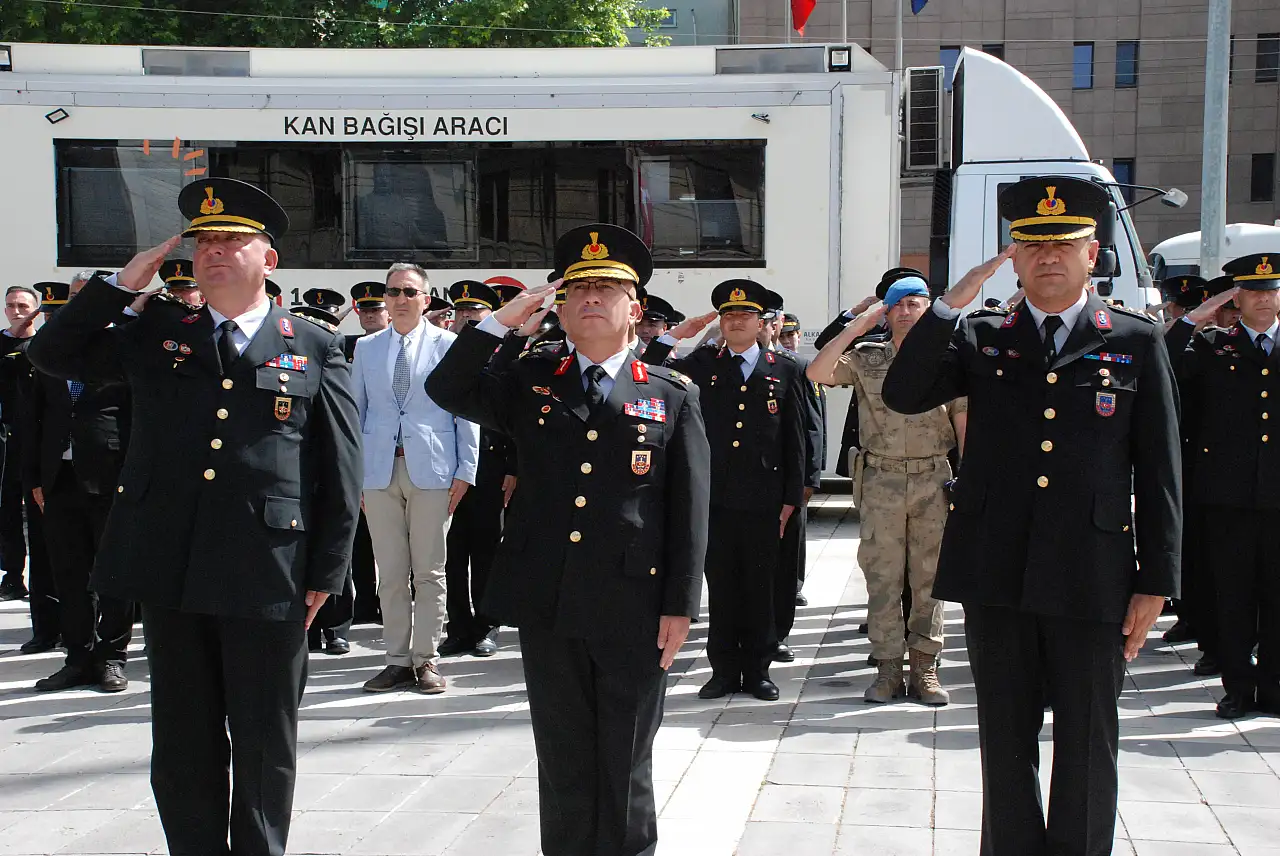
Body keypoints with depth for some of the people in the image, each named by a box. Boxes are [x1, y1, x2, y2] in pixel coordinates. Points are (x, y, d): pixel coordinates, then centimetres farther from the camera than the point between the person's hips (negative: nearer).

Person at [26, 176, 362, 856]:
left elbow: (340, 469, 3)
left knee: (264, 747, 8)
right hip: (170, 574, 3)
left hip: (267, 577, -2)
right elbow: (51, 355, 14)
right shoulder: (156, 337, 13)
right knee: (183, 747, 11)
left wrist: (326, 574, -2)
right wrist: (123, 284, 4)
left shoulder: (315, 350, 4)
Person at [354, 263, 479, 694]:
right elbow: (356, 411, 14)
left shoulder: (448, 345, 3)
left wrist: (465, 470, -3)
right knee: (390, 573, 4)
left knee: (429, 571, 2)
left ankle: (426, 659, 10)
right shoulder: (366, 348, 12)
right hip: (379, 471, 3)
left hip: (431, 471, -2)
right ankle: (397, 661, 12)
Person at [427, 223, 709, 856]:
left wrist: (680, 605, -5)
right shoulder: (530, 380, 10)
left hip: (634, 610, -2)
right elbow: (446, 391, 4)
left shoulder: (672, 395, 2)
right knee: (562, 763, 12)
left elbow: (689, 510, -1)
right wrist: (501, 321, -3)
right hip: (547, 607, 2)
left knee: (626, 764, 10)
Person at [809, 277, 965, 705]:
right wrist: (856, 327, -7)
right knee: (882, 577, 3)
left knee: (929, 577, 5)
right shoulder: (866, 358, 5)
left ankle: (924, 668, 13)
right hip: (881, 480, 0)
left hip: (934, 481, 0)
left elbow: (964, 424, 5)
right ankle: (888, 669, 11)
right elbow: (817, 373, -10)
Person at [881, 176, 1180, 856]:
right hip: (996, 573, 2)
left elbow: (1159, 474, 2)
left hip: (1092, 577, -1)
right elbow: (902, 395, -6)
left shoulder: (1137, 342, 3)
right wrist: (951, 304, -12)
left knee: (1086, 749, 8)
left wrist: (1156, 582, -2)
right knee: (1005, 743, 13)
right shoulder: (980, 337, 8)